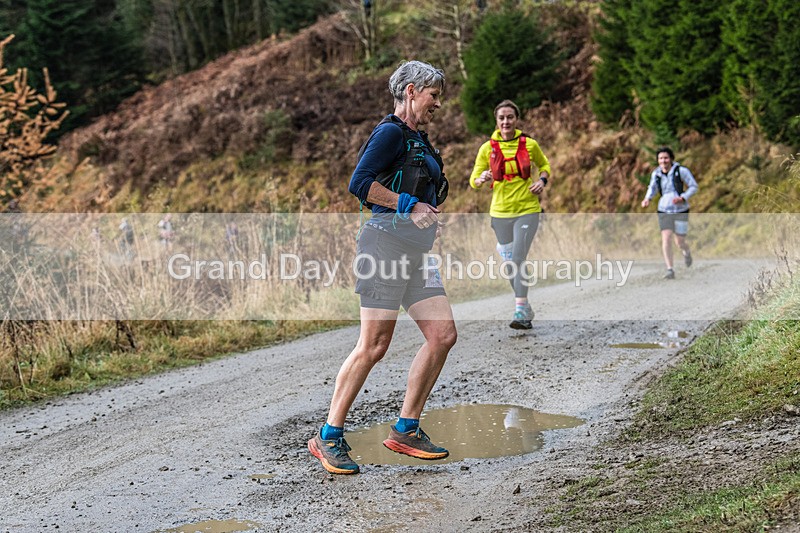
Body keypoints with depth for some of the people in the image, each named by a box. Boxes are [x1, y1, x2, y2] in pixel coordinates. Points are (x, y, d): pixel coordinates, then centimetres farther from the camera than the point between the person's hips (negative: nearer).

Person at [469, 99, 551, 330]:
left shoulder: (529, 144, 0)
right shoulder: (488, 148, 1)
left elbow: (544, 165, 19)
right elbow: (473, 181, 4)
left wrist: (542, 180, -2)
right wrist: (482, 179, -19)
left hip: (527, 210, -2)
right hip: (500, 212, 2)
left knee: (518, 260, -16)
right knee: (509, 263, 9)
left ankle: (521, 313, -17)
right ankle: (526, 309, 27)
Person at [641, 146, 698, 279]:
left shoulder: (681, 170, -14)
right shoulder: (656, 173, -2)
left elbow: (694, 187, -6)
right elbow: (652, 188, 15)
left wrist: (683, 198, -22)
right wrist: (647, 199, -6)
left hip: (680, 211, -2)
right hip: (664, 211, 2)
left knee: (680, 243, 2)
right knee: (666, 239, -15)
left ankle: (686, 252, 41)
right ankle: (670, 271, -12)